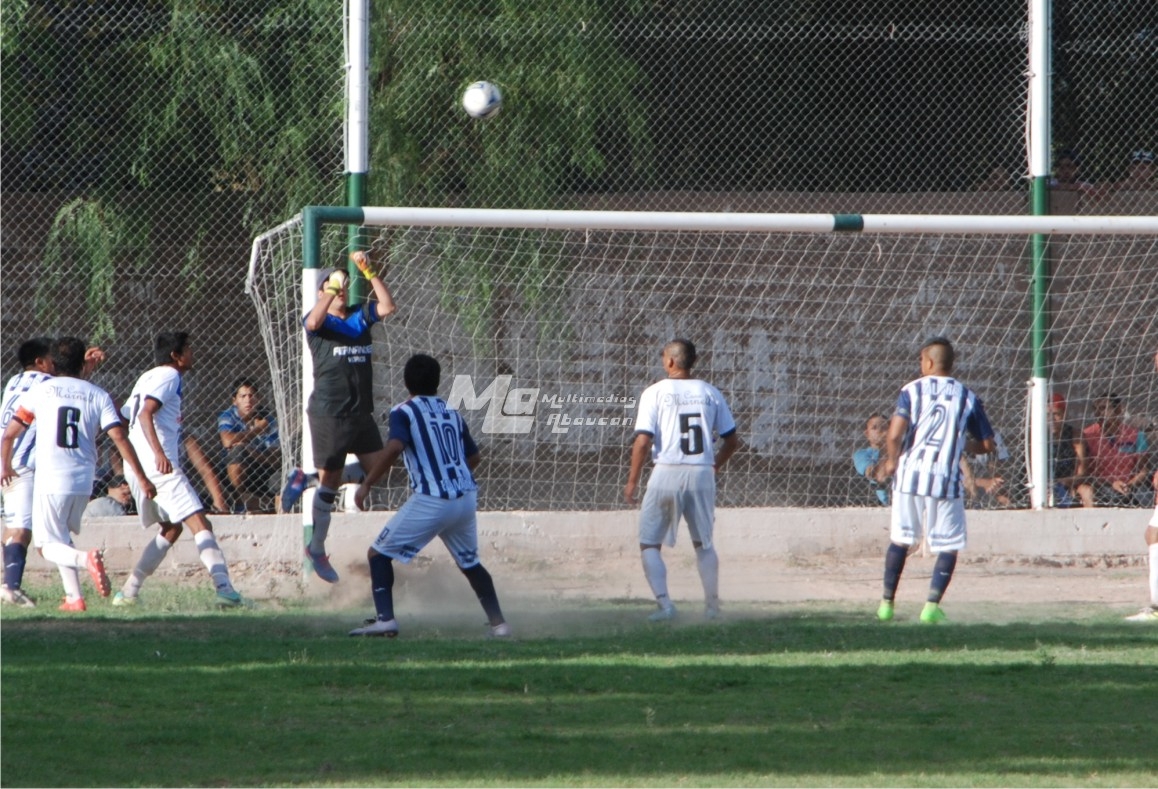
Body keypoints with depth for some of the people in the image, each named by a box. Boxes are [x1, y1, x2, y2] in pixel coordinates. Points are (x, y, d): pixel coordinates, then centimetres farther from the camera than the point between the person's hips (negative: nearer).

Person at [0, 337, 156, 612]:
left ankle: (85, 558, -27)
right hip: (83, 482, 3)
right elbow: (119, 437, -3)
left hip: (50, 481, -3)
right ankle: (73, 597, 10)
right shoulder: (98, 395, 6)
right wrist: (142, 479, -1)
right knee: (62, 538, 23)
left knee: (49, 545, 3)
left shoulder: (40, 391, 3)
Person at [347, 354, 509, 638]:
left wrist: (367, 484, -15)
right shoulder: (452, 413, 17)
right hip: (466, 497, 6)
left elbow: (395, 447, -19)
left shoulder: (404, 412, -1)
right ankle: (499, 622, 21)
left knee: (379, 554, 5)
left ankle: (385, 618, -10)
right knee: (469, 562, 25)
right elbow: (473, 457, 22)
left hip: (430, 500, -5)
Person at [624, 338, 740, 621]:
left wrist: (632, 481, -1)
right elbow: (731, 440, 10)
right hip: (702, 472, 3)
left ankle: (664, 603, -10)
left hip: (667, 473, -3)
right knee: (703, 543, 18)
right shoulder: (709, 393, 7)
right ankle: (712, 605, 15)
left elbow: (643, 441, -10)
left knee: (649, 543, 5)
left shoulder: (655, 393, -3)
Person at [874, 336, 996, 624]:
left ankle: (887, 602, 16)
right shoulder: (967, 396, 5)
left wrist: (892, 460, 7)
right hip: (946, 479, -1)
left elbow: (895, 434, -12)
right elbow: (987, 444, 8)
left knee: (900, 539, 15)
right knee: (948, 546, 8)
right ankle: (932, 604, -6)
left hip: (910, 476, 1)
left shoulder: (912, 390, 0)